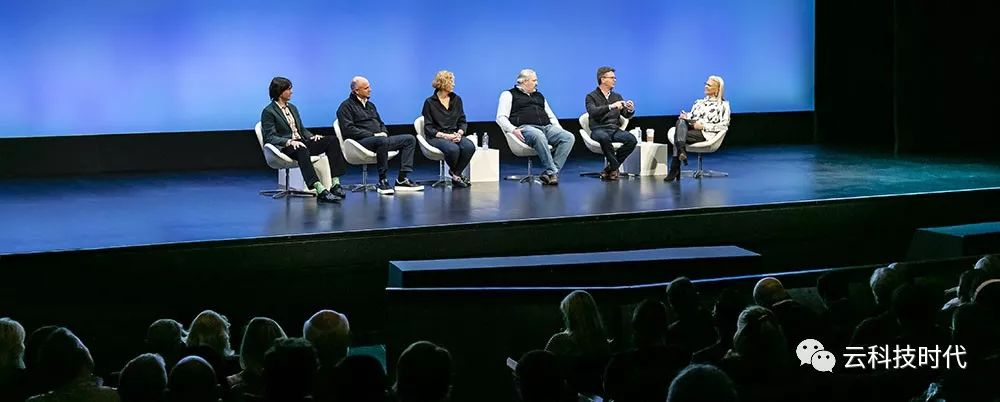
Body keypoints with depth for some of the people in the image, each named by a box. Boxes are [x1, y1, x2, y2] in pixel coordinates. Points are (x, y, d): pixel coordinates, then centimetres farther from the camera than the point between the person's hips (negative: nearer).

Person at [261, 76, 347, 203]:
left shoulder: (292, 108, 21)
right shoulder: (268, 112, -2)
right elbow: (270, 137, -10)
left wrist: (312, 136, 1)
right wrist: (289, 142, -26)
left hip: (300, 143, 8)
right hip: (284, 147, -8)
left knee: (332, 141, -15)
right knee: (302, 151, -43)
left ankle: (335, 184, -25)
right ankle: (320, 190, -53)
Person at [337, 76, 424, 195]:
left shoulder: (370, 105, 26)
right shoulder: (346, 106, 0)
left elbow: (380, 123, 31)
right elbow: (348, 130, -13)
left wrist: (384, 132, 5)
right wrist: (373, 135, -16)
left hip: (380, 138, 9)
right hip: (361, 142, -9)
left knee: (410, 139, -5)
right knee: (382, 141, -40)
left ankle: (402, 179, -14)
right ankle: (382, 181, -31)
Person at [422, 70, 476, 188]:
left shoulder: (456, 99, 13)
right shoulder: (430, 102, -1)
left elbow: (462, 121, 12)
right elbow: (428, 128, -4)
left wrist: (459, 133, -10)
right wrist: (445, 135, -18)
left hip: (454, 135, 4)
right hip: (436, 137, -4)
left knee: (470, 146, -30)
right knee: (453, 149, -37)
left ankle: (455, 175, -11)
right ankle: (457, 175, -7)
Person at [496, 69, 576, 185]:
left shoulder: (539, 96, 32)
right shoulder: (509, 95, 14)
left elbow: (551, 116, 31)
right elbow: (501, 118, 2)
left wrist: (559, 130, 11)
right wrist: (513, 130, -17)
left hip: (547, 127, 6)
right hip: (526, 127, -6)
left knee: (569, 137, -22)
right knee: (539, 136, -41)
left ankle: (550, 172, -31)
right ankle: (553, 172, -38)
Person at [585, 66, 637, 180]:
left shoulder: (617, 96, 19)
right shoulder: (591, 97, 3)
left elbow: (626, 115, 15)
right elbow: (593, 112, -18)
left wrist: (630, 110, -10)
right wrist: (611, 106, -29)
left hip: (615, 129, 5)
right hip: (598, 130, -5)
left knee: (632, 139, -25)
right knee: (604, 137, -40)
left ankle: (611, 167, -12)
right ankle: (614, 167, -22)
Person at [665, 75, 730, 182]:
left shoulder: (723, 105, 9)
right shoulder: (699, 102, 28)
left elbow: (724, 125, -1)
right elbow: (690, 116, 23)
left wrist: (704, 125, -12)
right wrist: (685, 117, -2)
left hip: (706, 133, -5)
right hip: (691, 128, 5)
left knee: (678, 136, -31)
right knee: (681, 122, -33)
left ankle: (674, 169, -32)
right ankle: (681, 151, -50)